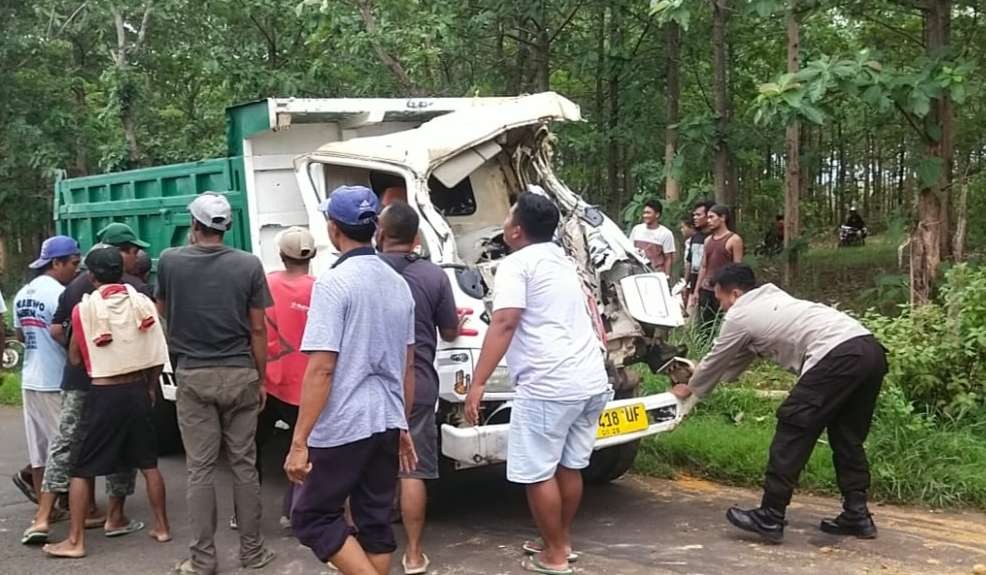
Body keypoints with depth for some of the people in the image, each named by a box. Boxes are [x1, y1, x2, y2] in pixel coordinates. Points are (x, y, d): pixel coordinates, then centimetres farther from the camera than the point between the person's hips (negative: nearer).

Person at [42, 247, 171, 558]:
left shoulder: (84, 309, -8)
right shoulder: (143, 303, -1)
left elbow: (75, 359, 1)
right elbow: (158, 356, 2)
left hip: (103, 394, -3)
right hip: (137, 390, 3)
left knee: (82, 469, 7)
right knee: (149, 464, 15)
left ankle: (75, 541, 8)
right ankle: (162, 527, 22)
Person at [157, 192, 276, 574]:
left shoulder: (170, 261, -2)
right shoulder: (249, 265, -5)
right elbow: (258, 329, -2)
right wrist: (261, 378, 8)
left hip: (193, 376, 0)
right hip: (239, 374, 0)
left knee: (200, 468, 4)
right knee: (243, 464, 8)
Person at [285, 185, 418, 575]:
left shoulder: (333, 283, -15)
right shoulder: (398, 284, 8)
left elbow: (321, 369, -19)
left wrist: (299, 443, -16)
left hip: (342, 426, -7)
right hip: (386, 423, 7)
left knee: (312, 517, 6)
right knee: (376, 521, 14)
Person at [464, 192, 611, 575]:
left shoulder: (516, 264, -7)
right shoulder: (562, 261, 20)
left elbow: (503, 324, -19)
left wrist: (477, 383, -21)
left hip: (548, 386, -9)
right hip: (592, 381, 9)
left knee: (538, 473, 3)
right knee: (569, 467, 19)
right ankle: (561, 542, 32)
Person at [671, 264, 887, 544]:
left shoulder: (739, 316, 8)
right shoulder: (772, 300, 34)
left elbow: (716, 361, 23)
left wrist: (690, 389, 40)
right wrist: (701, 375, 54)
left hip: (838, 356, -9)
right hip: (871, 348, 9)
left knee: (793, 430, -2)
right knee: (847, 437, 19)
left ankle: (769, 518, 0)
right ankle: (857, 515, 20)